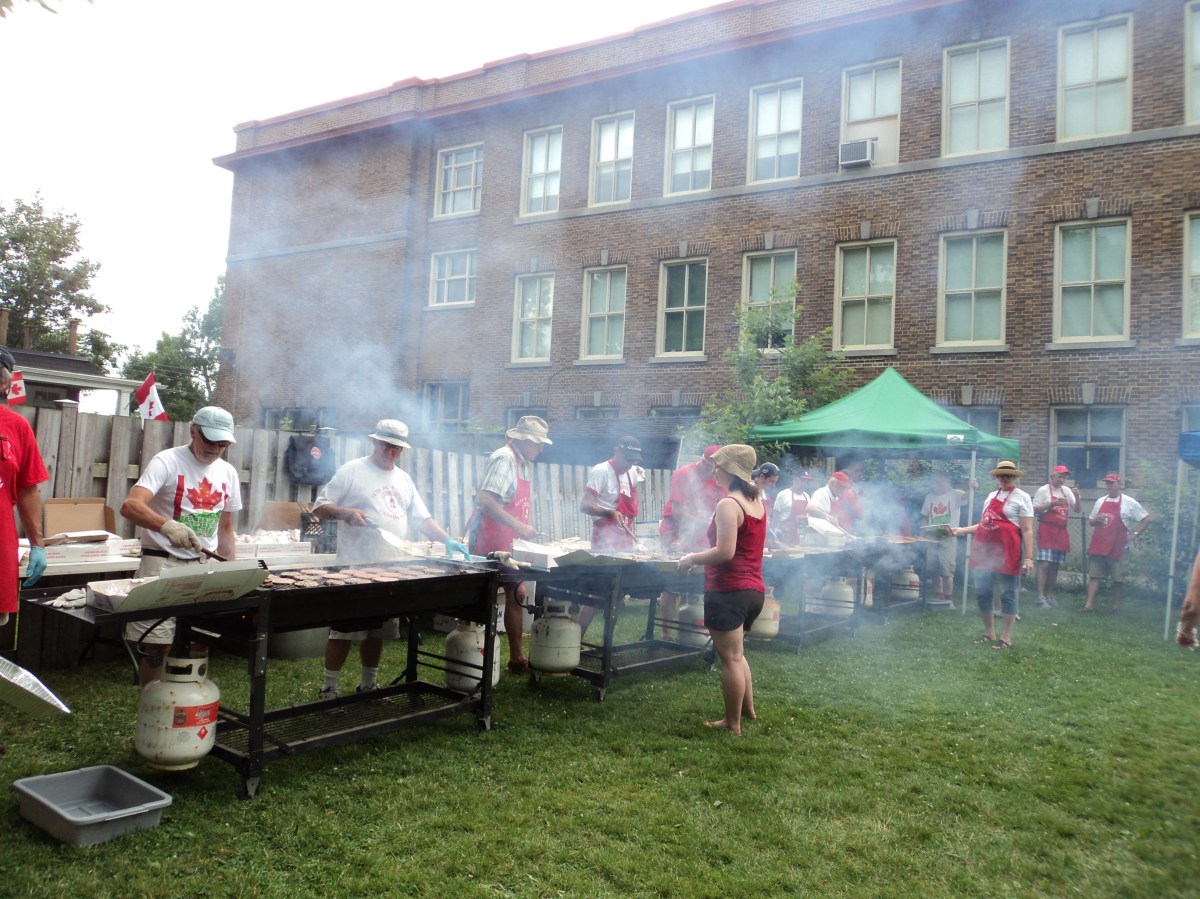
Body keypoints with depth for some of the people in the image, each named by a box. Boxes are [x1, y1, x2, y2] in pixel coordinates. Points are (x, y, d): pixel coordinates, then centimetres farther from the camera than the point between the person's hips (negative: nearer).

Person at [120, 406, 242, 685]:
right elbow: (130, 506, -24)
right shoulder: (167, 461, -9)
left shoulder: (228, 472, 11)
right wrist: (168, 526, -40)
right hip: (163, 564, -5)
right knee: (156, 645, -4)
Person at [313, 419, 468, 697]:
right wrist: (345, 513, -21)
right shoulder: (352, 471, -3)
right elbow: (319, 507, -3)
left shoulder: (403, 478, 16)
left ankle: (368, 685, 25)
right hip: (356, 568, -6)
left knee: (377, 632, 12)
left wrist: (448, 540, 2)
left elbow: (422, 517, 16)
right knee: (344, 631, -2)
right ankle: (328, 689, 8)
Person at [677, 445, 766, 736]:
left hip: (728, 591, -9)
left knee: (730, 658, 0)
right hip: (753, 590, 9)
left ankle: (733, 723, 9)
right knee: (736, 653, 24)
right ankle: (748, 709, 33)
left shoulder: (728, 505, -16)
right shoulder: (757, 502, 11)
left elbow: (725, 552, -23)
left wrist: (693, 559, -11)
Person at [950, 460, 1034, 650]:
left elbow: (1027, 531, -8)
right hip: (984, 549, 7)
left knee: (1007, 594, 1)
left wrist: (1028, 557, -15)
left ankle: (1006, 637, 10)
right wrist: (961, 530, 14)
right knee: (982, 592, 10)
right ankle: (989, 633, 23)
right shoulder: (992, 495, 17)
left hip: (1007, 552, -7)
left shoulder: (1022, 497, -2)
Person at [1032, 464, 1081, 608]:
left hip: (1061, 532, 6)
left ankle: (1049, 595, 16)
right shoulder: (1043, 490, -4)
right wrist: (1051, 504, -19)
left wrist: (1077, 496, -4)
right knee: (1044, 564, -12)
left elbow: (1077, 510, 13)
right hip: (1046, 530, -6)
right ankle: (1041, 598, -13)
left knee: (1055, 565, 9)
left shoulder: (1067, 491, 14)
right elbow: (1034, 510, -8)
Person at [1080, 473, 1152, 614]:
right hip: (1098, 545, 4)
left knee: (1117, 578, 6)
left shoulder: (1129, 503, -4)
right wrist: (1095, 521, -5)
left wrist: (1135, 534, -8)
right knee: (1094, 575, 1)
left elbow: (1148, 518, -3)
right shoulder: (1100, 501, 10)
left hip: (1116, 547, -4)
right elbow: (1090, 521, 18)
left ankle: (1116, 606, 17)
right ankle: (1089, 604, 0)